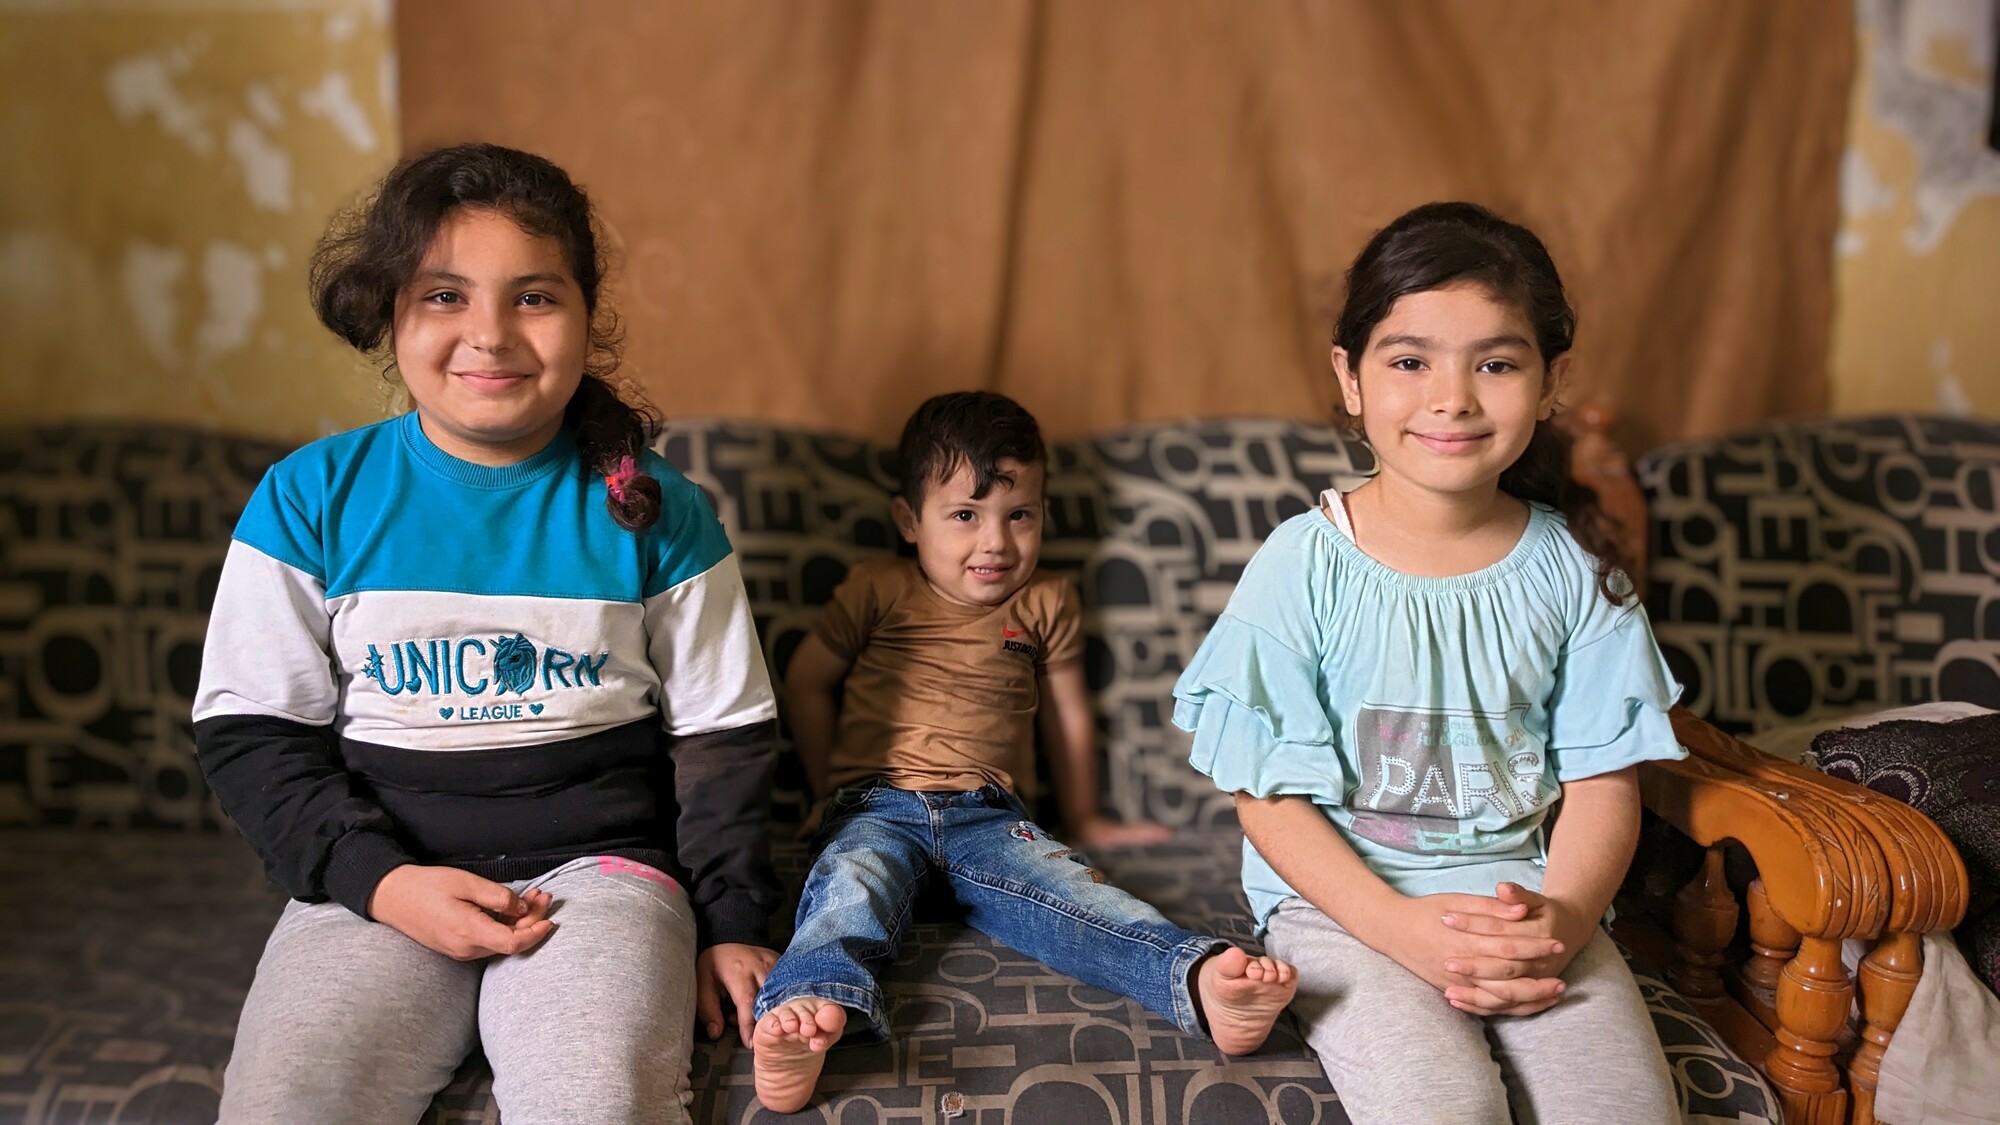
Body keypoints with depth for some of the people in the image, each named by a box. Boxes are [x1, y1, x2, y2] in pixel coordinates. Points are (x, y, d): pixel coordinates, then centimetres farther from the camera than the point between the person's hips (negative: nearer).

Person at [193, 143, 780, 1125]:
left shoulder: (655, 509, 1)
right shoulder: (308, 498, 1)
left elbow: (721, 734, 7)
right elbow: (250, 732, 3)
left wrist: (730, 920, 2)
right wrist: (381, 880, -10)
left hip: (598, 863, -1)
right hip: (375, 880, 1)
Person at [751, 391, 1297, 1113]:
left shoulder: (1047, 604, 18)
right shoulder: (878, 591, 13)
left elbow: (1066, 709, 26)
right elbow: (808, 681, 20)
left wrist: (1082, 814, 29)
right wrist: (831, 789, 15)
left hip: (988, 817, 1)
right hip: (878, 807, -1)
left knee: (1070, 893, -29)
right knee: (850, 888, -35)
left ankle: (1200, 982, -53)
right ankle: (807, 1009, -63)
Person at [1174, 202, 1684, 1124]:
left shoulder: (1573, 567, 0)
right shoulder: (1303, 567, -9)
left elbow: (1603, 779, 3)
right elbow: (1271, 798, -8)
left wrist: (1563, 919, -16)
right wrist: (1403, 925, -20)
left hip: (1527, 896, 3)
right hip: (1344, 900, -2)